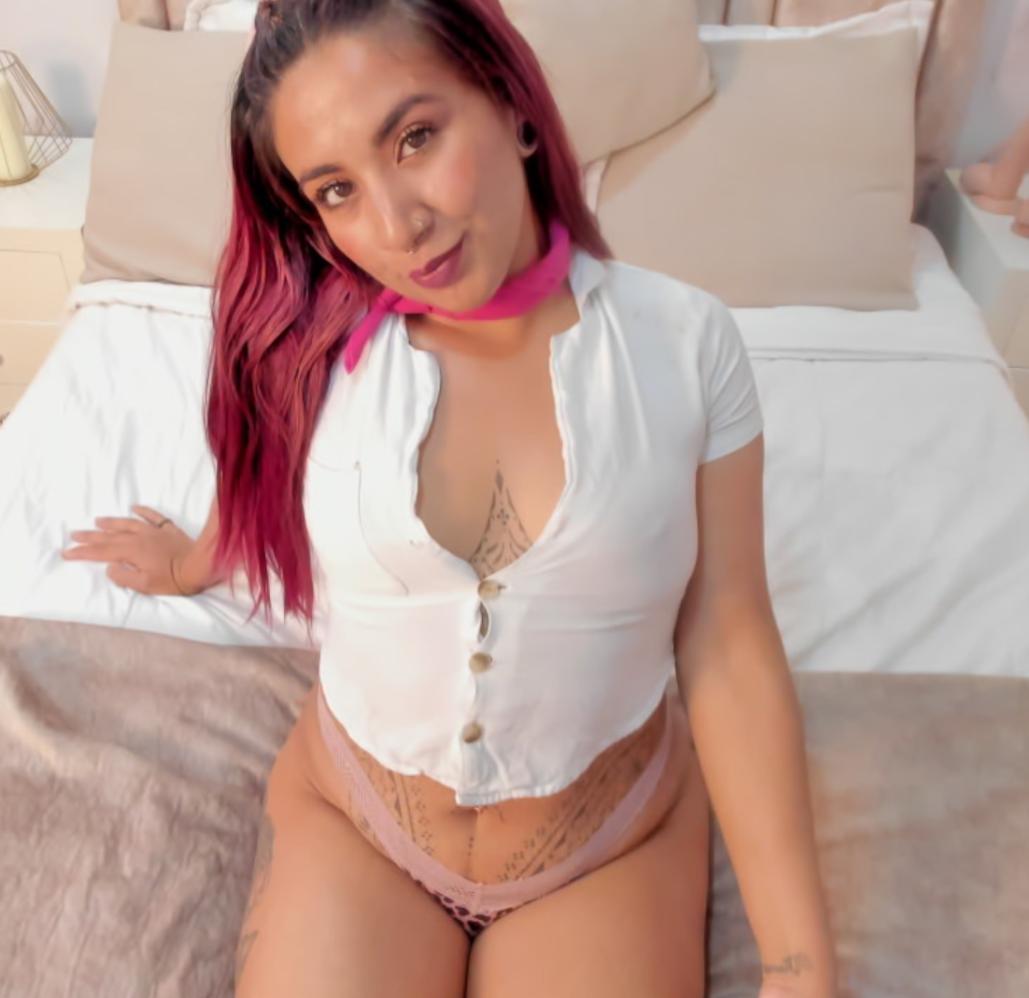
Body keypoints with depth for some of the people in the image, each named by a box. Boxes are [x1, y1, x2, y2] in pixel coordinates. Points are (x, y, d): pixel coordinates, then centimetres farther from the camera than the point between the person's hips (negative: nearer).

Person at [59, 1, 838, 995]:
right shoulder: (316, 345, -14)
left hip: (612, 845, 0)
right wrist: (187, 564, 28)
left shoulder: (686, 342, -16)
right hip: (348, 819, 1)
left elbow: (728, 650, -13)